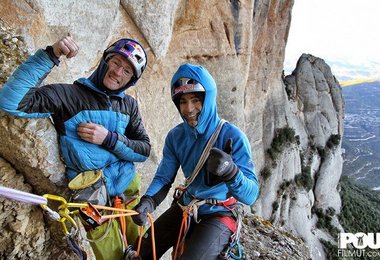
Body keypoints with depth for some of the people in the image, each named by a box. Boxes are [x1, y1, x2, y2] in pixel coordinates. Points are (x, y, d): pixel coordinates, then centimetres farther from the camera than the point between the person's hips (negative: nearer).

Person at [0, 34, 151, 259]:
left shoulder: (129, 105, 1)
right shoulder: (69, 95, -13)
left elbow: (145, 150, -3)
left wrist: (109, 139, -19)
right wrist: (50, 55, -29)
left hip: (129, 189, 5)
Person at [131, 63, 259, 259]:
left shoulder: (233, 136, -21)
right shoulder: (175, 136, -5)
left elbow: (250, 195, -24)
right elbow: (163, 177, -4)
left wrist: (230, 171, -45)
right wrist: (148, 201, -25)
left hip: (217, 214, -4)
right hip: (184, 207, 5)